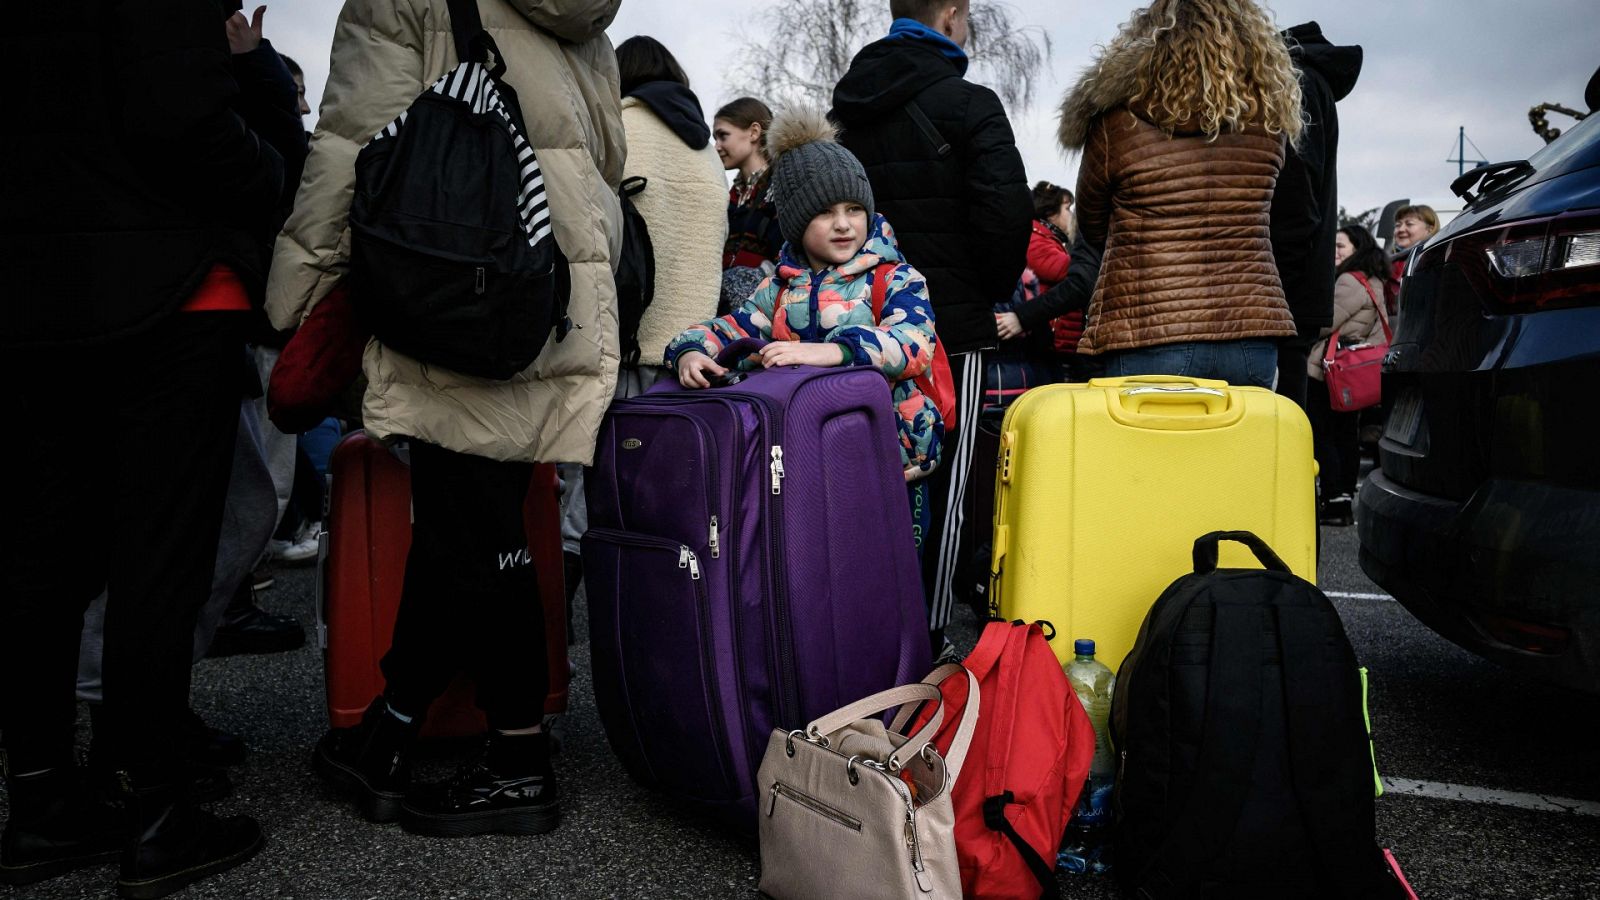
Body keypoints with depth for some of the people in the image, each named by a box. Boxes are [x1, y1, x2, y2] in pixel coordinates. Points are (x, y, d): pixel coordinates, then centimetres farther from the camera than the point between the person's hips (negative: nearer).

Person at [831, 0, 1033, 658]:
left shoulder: (847, 111, 11)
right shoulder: (968, 105, -8)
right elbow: (1007, 209, -18)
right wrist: (996, 289, -1)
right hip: (952, 324, -6)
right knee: (945, 487, 2)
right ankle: (925, 642, 5)